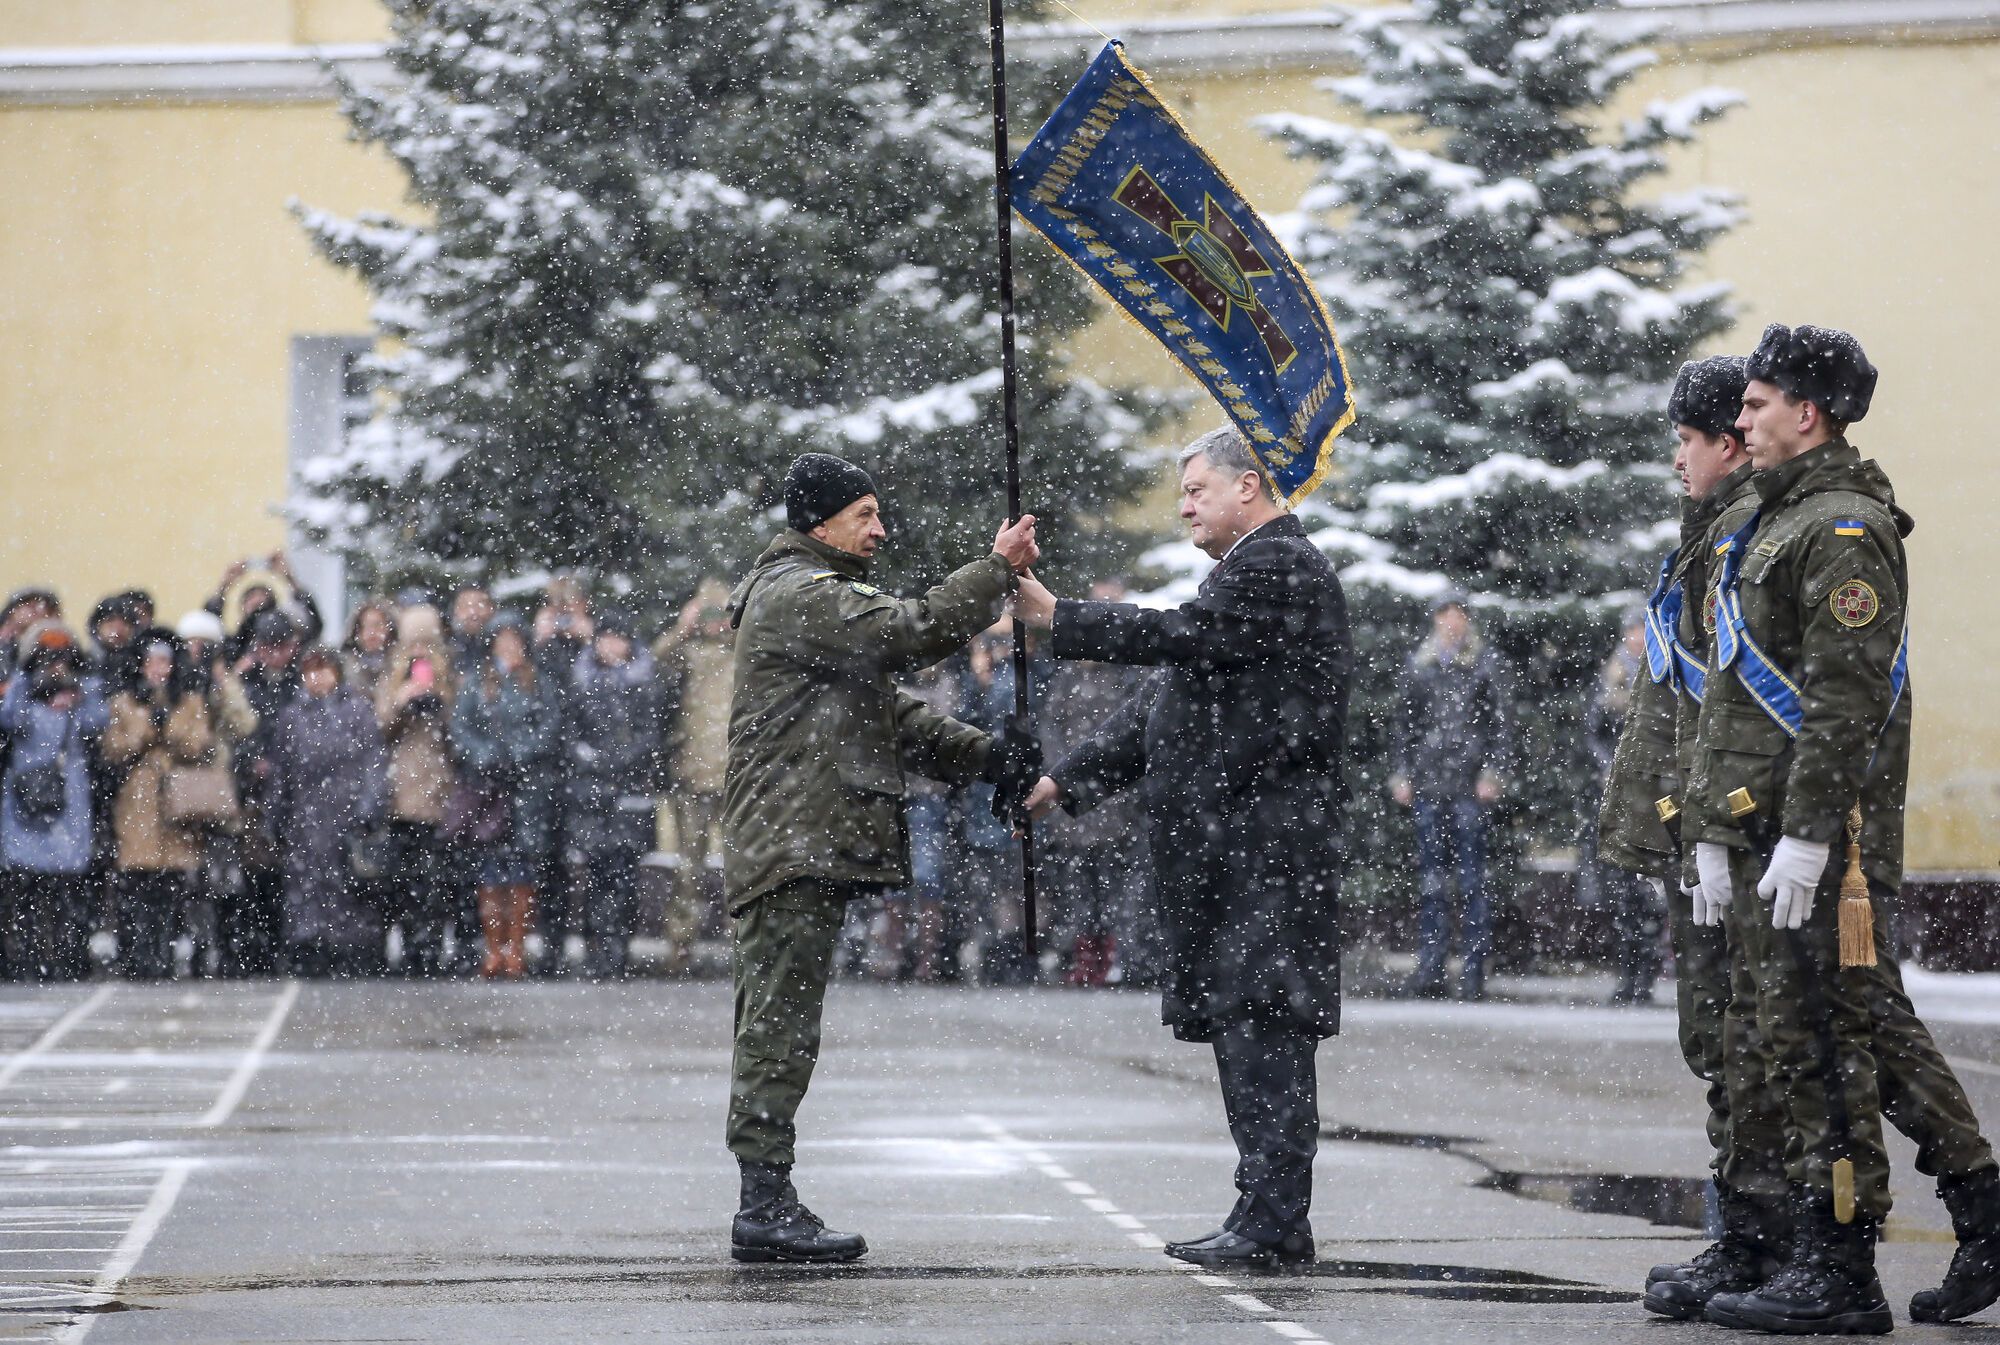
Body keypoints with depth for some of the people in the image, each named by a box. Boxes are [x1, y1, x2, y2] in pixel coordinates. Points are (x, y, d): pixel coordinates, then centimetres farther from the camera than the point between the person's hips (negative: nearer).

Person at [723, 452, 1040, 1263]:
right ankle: (764, 1204, -12)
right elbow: (909, 633, -22)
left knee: (777, 1028, 10)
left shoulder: (823, 596, 26)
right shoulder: (795, 595, -9)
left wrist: (982, 756, 11)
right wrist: (998, 571, -13)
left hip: (815, 848, 11)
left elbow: (890, 714, 23)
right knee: (779, 1023, -11)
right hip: (791, 846, -11)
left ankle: (766, 1204, 12)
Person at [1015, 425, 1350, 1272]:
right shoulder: (1250, 569, 24)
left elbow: (1184, 637, -19)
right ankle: (1271, 1220, 11)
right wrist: (1067, 781, 21)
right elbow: (1167, 698, 25)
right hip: (1228, 846, 10)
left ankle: (1273, 1219, -13)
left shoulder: (1281, 567, -8)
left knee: (1262, 1025, -11)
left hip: (1265, 844, -10)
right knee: (1241, 1028, 9)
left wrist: (1058, 620, -12)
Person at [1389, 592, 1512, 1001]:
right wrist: (1402, 773, 10)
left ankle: (1474, 971, -4)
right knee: (1430, 876, 3)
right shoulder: (1418, 666, 13)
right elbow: (1406, 722, 18)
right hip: (1429, 782, 3)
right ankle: (1430, 969, 6)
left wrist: (1494, 771, -5)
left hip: (1470, 784, -3)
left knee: (1472, 876, -5)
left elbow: (1499, 722, 4)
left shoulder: (1484, 664, 5)